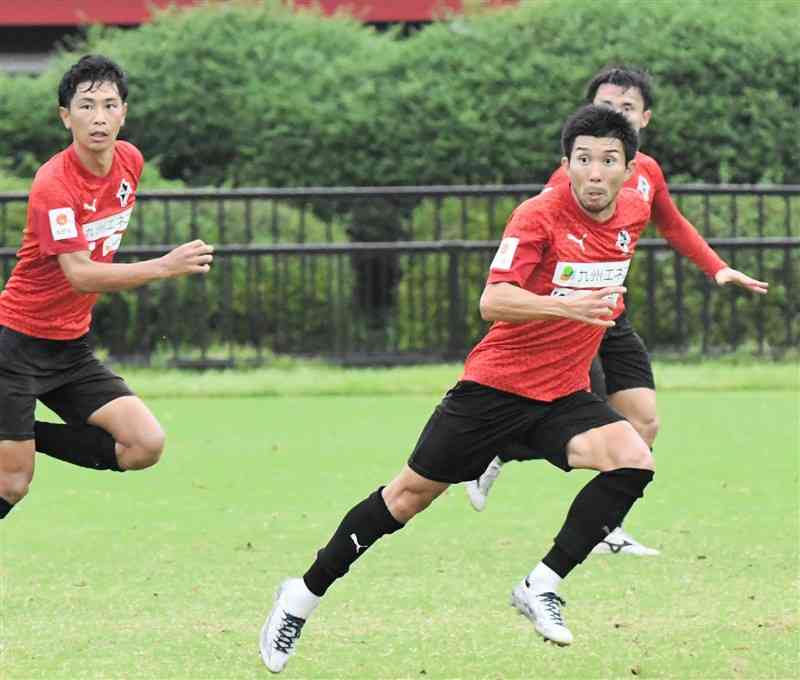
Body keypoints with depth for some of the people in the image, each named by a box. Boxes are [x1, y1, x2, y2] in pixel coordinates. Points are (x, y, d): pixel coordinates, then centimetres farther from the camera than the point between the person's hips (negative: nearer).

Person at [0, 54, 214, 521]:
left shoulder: (130, 160, -1)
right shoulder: (54, 184, -23)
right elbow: (79, 275, -32)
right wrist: (165, 268, -41)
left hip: (72, 345, 7)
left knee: (146, 445, -9)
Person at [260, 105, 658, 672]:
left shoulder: (634, 212, 0)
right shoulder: (539, 215, -18)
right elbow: (492, 302, -29)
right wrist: (566, 306, -41)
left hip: (565, 395, 5)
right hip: (497, 385, -5)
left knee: (634, 461, -22)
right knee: (411, 494, 3)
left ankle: (542, 587, -12)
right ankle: (304, 595, 19)